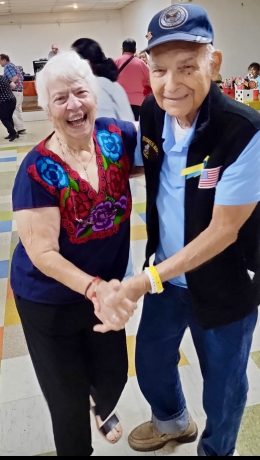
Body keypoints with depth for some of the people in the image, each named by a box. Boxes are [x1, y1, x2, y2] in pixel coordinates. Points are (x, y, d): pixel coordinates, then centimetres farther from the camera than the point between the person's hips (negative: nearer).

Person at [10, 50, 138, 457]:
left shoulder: (120, 137, -12)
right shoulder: (37, 170, -24)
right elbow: (42, 253, -23)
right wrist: (94, 289, -35)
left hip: (107, 288, 4)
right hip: (49, 302, -4)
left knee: (113, 375, 25)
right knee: (68, 398, 15)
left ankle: (105, 409, 62)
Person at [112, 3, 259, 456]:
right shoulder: (151, 114, -9)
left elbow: (223, 231, -24)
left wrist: (145, 281, -24)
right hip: (166, 273, 6)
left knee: (222, 384, 17)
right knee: (150, 361, 25)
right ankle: (172, 421, 59)